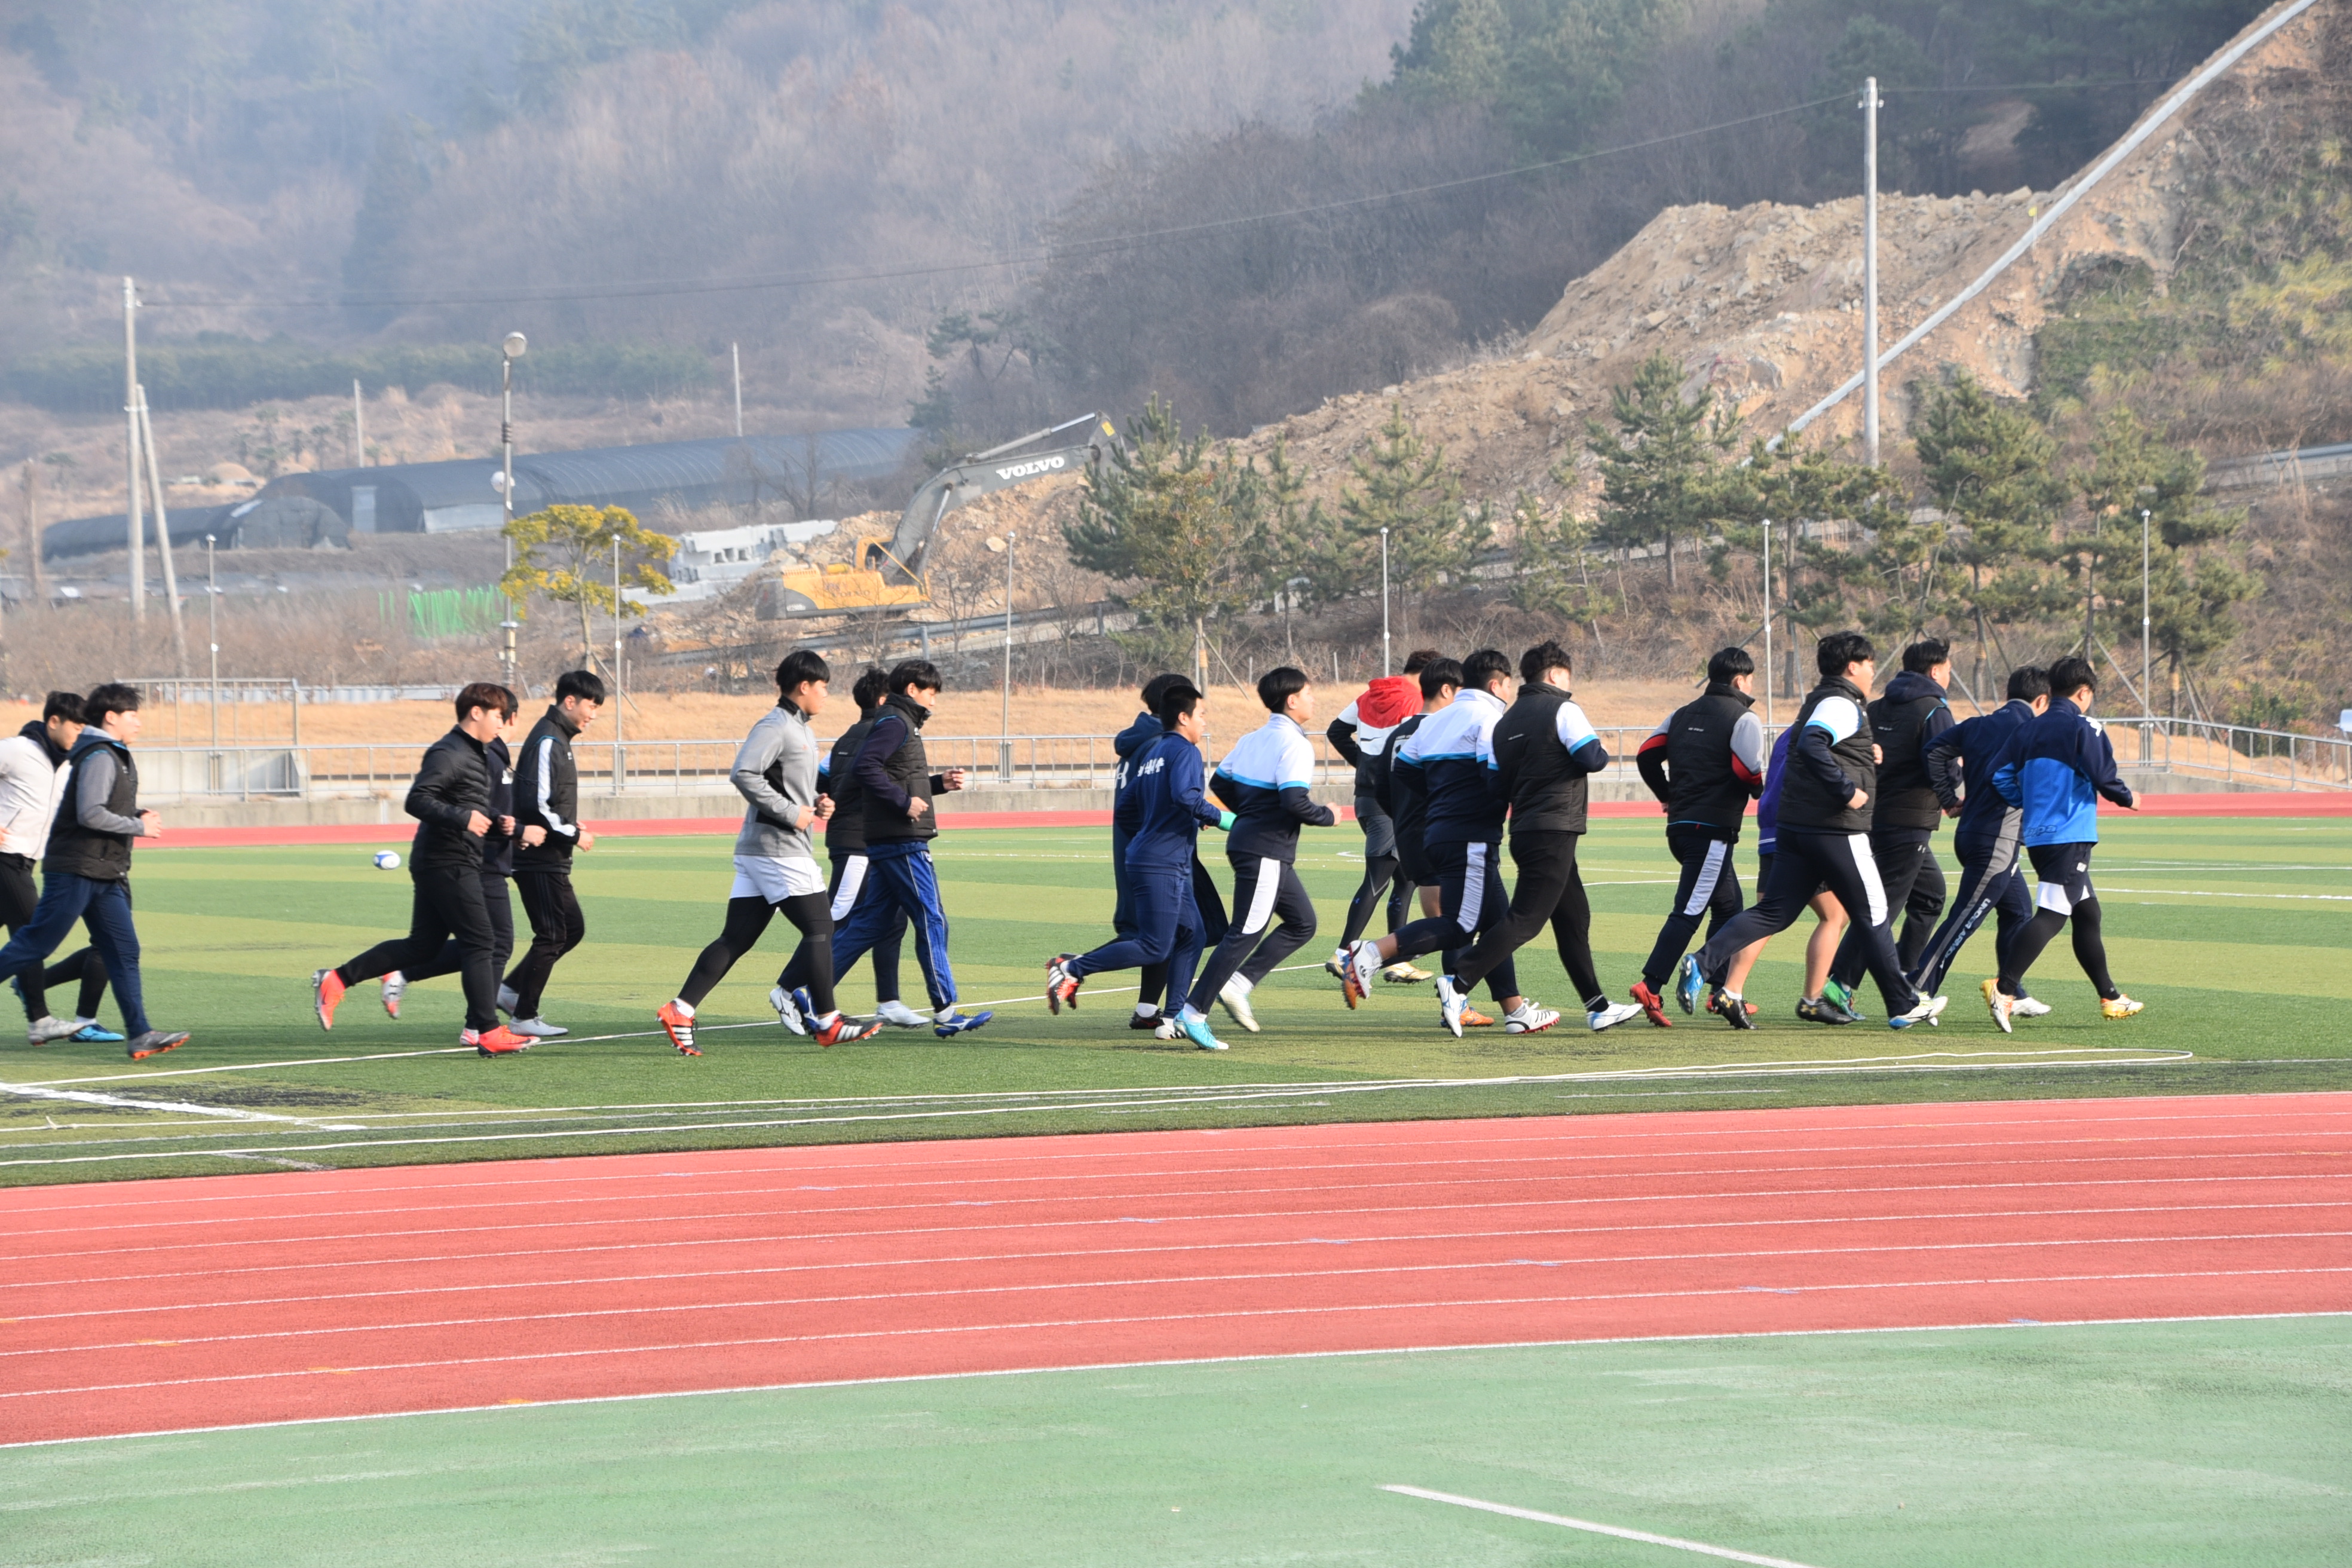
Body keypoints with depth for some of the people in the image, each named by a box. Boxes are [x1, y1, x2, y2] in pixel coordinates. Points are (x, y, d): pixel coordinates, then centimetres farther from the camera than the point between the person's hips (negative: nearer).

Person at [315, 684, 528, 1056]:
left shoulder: (476, 755, 18)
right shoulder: (448, 754, -14)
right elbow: (416, 801, -23)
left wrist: (495, 822, 15)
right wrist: (462, 817, -29)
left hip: (442, 864, 11)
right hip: (447, 863, -11)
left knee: (423, 947, 13)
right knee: (480, 942, -9)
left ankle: (334, 981, 16)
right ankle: (488, 1032, -8)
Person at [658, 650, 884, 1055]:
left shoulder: (800, 730, 20)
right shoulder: (774, 727, -12)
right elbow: (743, 774, -23)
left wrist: (816, 801, 10)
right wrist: (791, 813, -19)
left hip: (756, 853, 10)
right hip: (779, 850, -10)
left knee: (736, 939, 5)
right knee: (819, 928, -4)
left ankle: (680, 1010, 0)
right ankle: (827, 1023, 1)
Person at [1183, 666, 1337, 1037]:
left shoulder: (1253, 739, 12)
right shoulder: (1295, 745, -15)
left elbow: (1219, 783, 17)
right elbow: (1294, 802, -25)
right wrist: (1327, 816, -8)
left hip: (1246, 841, 10)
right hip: (1266, 853, -10)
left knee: (1302, 923, 15)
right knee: (1245, 933, -7)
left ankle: (1239, 982, 8)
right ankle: (1193, 1012, -8)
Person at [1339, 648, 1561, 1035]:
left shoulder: (1436, 721, 18)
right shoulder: (1489, 719, -8)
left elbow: (1401, 772, 18)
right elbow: (1499, 781, -20)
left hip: (1438, 836, 9)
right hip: (1473, 840, -9)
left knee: (1497, 923, 13)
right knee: (1460, 926, -12)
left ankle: (1516, 1012, 13)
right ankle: (1371, 955, -24)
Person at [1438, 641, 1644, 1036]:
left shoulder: (1506, 721, 14)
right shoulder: (1562, 710, -8)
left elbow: (1498, 786, 12)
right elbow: (1591, 758, -16)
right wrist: (1602, 752, 4)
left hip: (1524, 831, 9)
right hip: (1554, 832, -9)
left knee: (1574, 918, 15)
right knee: (1526, 919, -11)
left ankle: (1598, 1007, 17)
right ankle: (1458, 983, -20)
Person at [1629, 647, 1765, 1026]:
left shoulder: (1683, 714, 16)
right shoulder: (1743, 718, -5)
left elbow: (1646, 756, 9)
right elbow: (1749, 773, -16)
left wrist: (1668, 795, 21)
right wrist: (1760, 789, 6)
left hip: (1679, 825, 8)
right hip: (1713, 828, -8)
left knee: (1729, 907, 20)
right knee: (1689, 911, -13)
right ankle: (1650, 987, -24)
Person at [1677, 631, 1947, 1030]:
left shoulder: (1819, 702, 20)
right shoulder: (1841, 705, -11)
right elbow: (1811, 745, -28)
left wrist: (1866, 759, 16)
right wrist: (1848, 791, -25)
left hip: (1797, 828, 9)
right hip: (1837, 831, -9)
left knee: (1774, 911, 5)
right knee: (1873, 915, 3)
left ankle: (1705, 964, -11)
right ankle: (1904, 1006, 12)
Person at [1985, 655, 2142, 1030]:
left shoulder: (2028, 731, 11)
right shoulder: (2084, 729, -8)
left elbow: (2001, 780, 9)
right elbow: (2105, 777, -13)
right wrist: (2128, 799, 8)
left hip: (2037, 839, 8)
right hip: (2071, 838, -8)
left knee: (2087, 913, 19)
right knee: (2051, 915, -14)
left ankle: (2110, 998, 27)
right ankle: (2004, 988, -29)